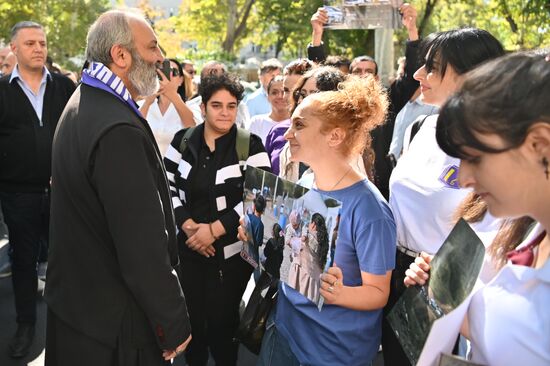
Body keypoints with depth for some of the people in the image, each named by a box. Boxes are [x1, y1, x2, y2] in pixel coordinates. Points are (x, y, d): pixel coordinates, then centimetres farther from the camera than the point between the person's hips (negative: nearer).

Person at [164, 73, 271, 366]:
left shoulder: (250, 146, -7)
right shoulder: (182, 141, 2)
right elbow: (167, 188, 3)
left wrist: (214, 229, -16)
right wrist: (188, 226, -12)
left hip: (232, 252, -3)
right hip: (188, 248, 3)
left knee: (223, 321, 6)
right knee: (191, 319, 12)